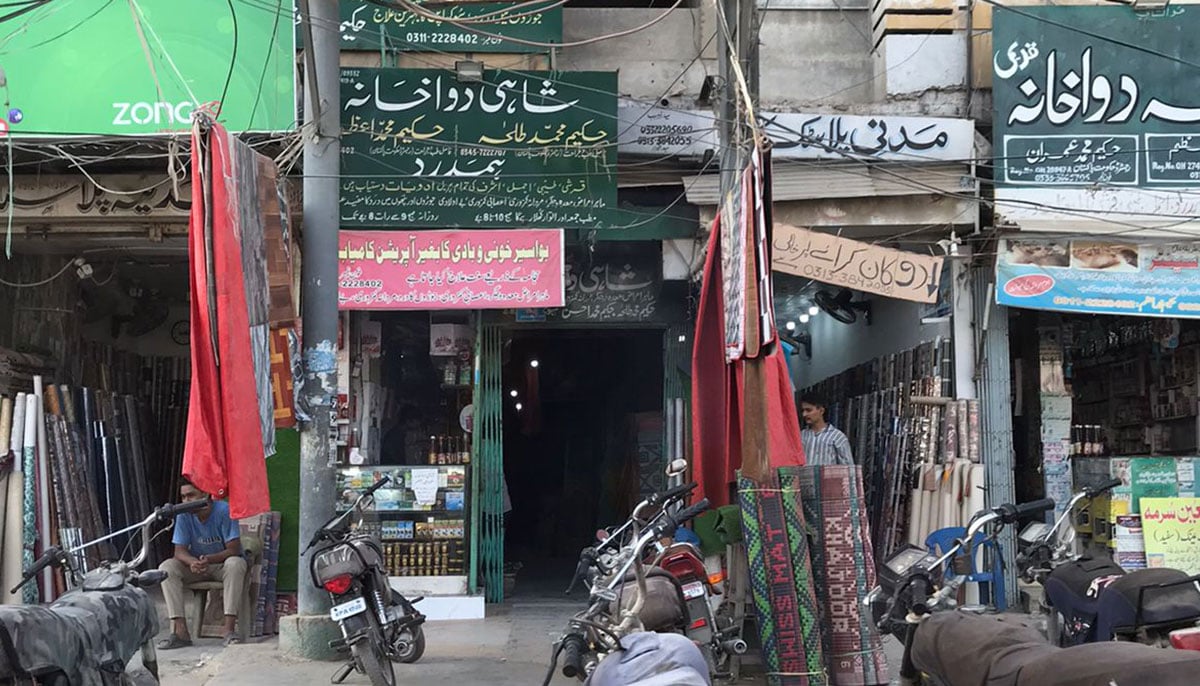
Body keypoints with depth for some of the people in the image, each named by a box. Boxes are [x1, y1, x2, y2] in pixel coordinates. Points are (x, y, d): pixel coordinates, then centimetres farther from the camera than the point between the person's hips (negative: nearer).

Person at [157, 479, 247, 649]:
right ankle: (180, 631, -28)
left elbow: (234, 549, -22)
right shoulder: (184, 515, -10)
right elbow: (180, 551, -11)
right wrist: (193, 562, -35)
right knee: (166, 568, -22)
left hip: (223, 563, -3)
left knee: (235, 564, -37)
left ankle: (229, 630, -38)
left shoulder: (224, 511, -20)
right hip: (196, 565, 4)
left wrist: (209, 559, -39)